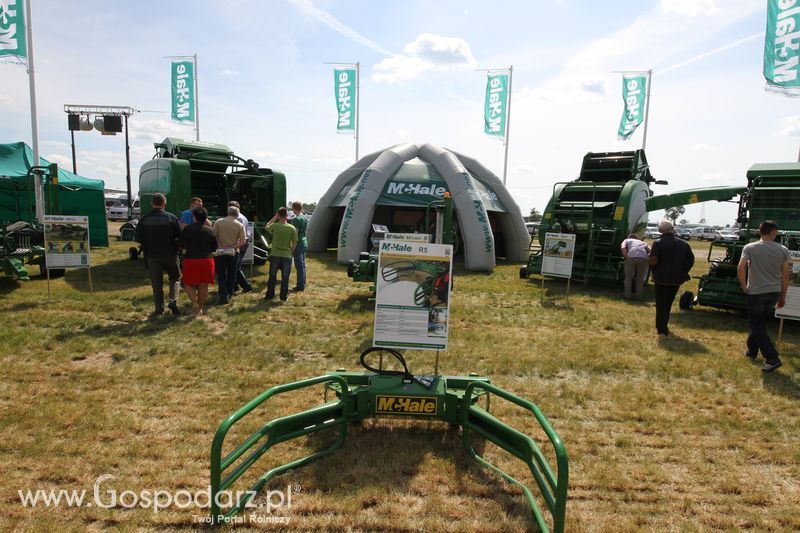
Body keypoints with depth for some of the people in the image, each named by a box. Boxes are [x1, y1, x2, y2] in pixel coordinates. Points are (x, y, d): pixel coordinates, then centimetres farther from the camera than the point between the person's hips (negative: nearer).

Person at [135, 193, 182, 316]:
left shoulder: (144, 219, -4)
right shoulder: (171, 218, -8)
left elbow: (137, 238, -1)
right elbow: (180, 236, -7)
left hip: (152, 255, 1)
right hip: (170, 254, -1)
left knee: (156, 283, 9)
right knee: (175, 277, 17)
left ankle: (159, 308, 10)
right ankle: (173, 301, 0)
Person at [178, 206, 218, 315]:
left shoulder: (188, 229, -8)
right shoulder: (210, 230, 3)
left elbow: (180, 243, -6)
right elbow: (215, 247, 10)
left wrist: (186, 248, 15)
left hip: (191, 260, -3)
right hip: (207, 260, 3)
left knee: (188, 283, 11)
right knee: (203, 285, 10)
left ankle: (194, 303, -8)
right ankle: (201, 307, 17)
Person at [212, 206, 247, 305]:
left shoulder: (218, 222, -5)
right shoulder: (240, 225, -5)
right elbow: (243, 241, -12)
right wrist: (234, 247, -12)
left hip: (220, 252, 0)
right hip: (233, 253, 1)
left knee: (221, 275, 5)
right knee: (231, 275, 15)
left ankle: (223, 296, -8)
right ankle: (229, 295, 23)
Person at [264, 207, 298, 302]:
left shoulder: (274, 226, -10)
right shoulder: (292, 228, -8)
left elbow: (267, 226, 15)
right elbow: (294, 243, -2)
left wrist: (274, 218, 10)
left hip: (275, 255, 1)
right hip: (287, 256, 0)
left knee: (272, 277, 14)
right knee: (285, 278, 9)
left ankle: (270, 295, 23)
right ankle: (284, 296, 14)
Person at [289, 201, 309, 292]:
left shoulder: (295, 219, -16)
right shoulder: (305, 218, 9)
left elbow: (295, 234, -19)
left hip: (298, 244, -9)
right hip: (304, 243, 9)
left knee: (299, 265, -3)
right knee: (303, 264, 14)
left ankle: (300, 286, 1)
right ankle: (303, 284, 21)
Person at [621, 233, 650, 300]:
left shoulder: (627, 240, 25)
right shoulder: (642, 242, 34)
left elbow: (623, 248, 2)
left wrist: (626, 258, 4)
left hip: (631, 257, -2)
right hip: (643, 258, 2)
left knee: (628, 277, 12)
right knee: (640, 278, 17)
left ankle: (627, 296, 13)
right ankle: (639, 296, 20)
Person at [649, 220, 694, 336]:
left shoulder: (658, 243, -13)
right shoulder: (683, 243, 2)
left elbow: (653, 260, -20)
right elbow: (691, 260, 3)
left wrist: (654, 272, -2)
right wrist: (683, 272, 11)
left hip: (661, 278, -4)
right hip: (676, 279, 4)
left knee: (661, 303, 6)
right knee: (668, 303, 19)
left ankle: (662, 329, 6)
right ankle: (663, 325, 29)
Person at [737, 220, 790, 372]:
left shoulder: (749, 248, -8)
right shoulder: (783, 250, 0)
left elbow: (741, 268, -21)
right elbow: (785, 276, 2)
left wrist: (744, 286, -6)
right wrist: (782, 297, 11)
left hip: (755, 292, -4)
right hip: (774, 292, 4)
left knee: (757, 326, 2)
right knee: (760, 323, 19)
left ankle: (772, 358, -8)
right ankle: (752, 350, 30)